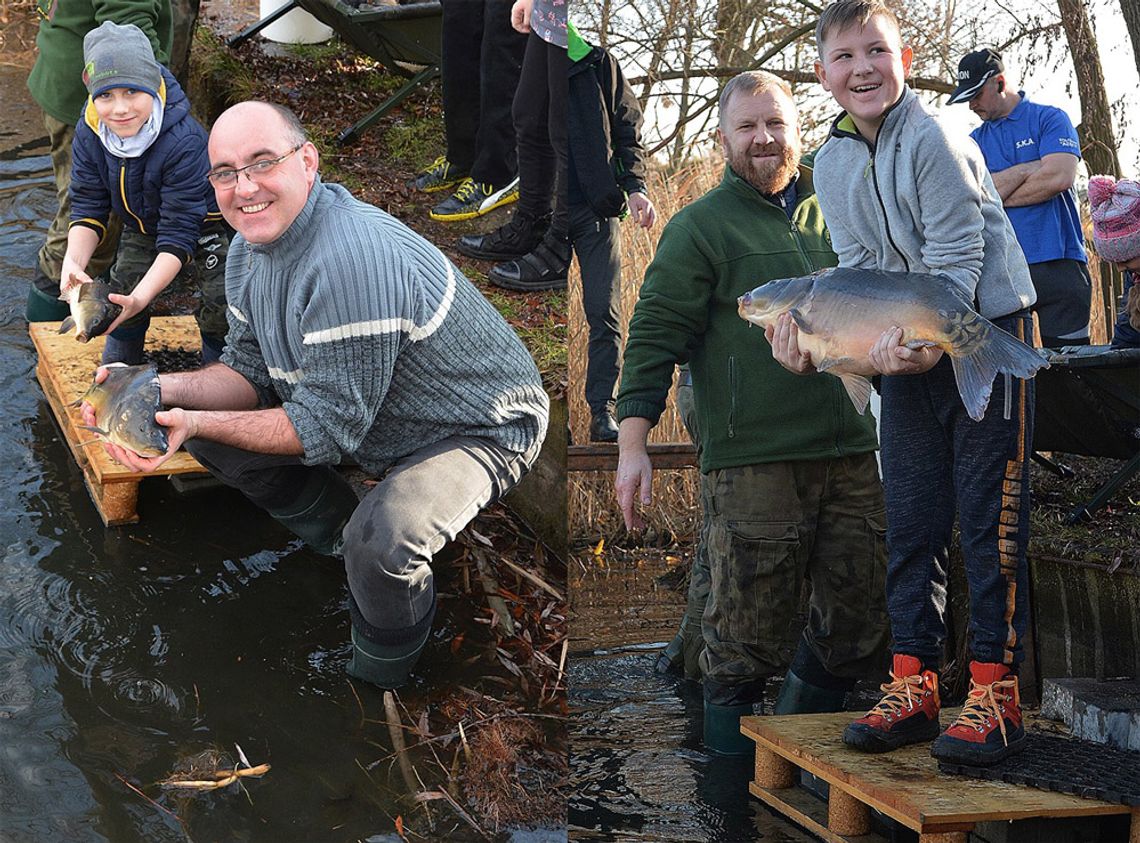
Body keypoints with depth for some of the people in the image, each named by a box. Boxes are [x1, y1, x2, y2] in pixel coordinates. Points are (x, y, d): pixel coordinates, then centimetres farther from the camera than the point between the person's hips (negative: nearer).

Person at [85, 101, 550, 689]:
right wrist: (166, 389, -15)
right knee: (207, 425, 2)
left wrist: (197, 422, -30)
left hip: (483, 426, -9)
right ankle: (342, 542, 17)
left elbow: (327, 427, -30)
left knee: (382, 540, -35)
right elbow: (250, 371, 3)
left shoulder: (354, 260, -35)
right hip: (351, 404, 9)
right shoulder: (250, 249, -4)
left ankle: (378, 681, -2)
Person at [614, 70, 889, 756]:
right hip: (754, 460, -5)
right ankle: (733, 751, 13)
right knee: (748, 626, -4)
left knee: (859, 621, 9)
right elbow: (656, 334, -3)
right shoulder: (700, 226, 3)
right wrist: (633, 443, -12)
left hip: (853, 452, 5)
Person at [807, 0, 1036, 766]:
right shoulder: (832, 163, 4)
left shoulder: (932, 140, -15)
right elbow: (859, 271, 4)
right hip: (908, 353, 7)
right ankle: (914, 685, 14)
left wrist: (929, 342, -29)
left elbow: (957, 260, -18)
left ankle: (996, 694, 0)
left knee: (990, 517, -5)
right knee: (911, 520, 7)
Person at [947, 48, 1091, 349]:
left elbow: (1059, 178, -12)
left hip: (1057, 261, -3)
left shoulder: (1049, 119, 4)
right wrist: (1030, 168, -6)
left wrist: (994, 196, -3)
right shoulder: (975, 141, 15)